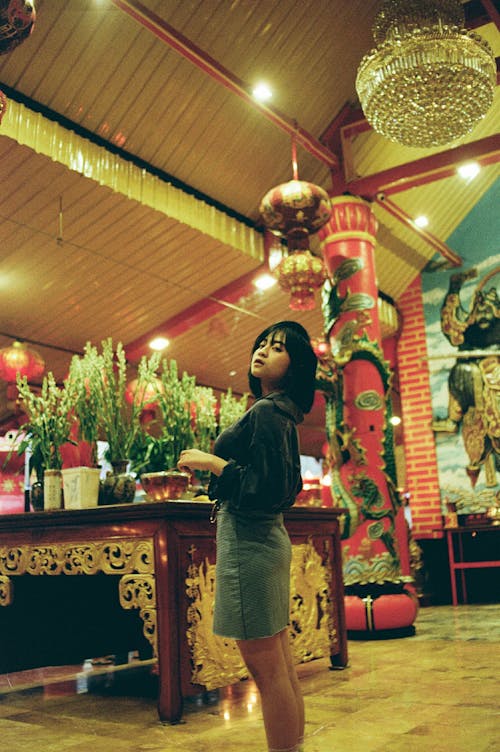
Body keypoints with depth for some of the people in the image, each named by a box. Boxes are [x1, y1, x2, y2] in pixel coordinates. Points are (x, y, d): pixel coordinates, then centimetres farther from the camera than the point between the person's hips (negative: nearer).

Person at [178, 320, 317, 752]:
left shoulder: (265, 412, -14)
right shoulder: (281, 413, 15)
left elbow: (268, 488, -22)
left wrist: (214, 462, -14)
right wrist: (216, 464, 26)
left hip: (249, 542, -10)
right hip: (268, 538, 10)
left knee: (265, 667, -2)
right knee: (280, 665, 16)